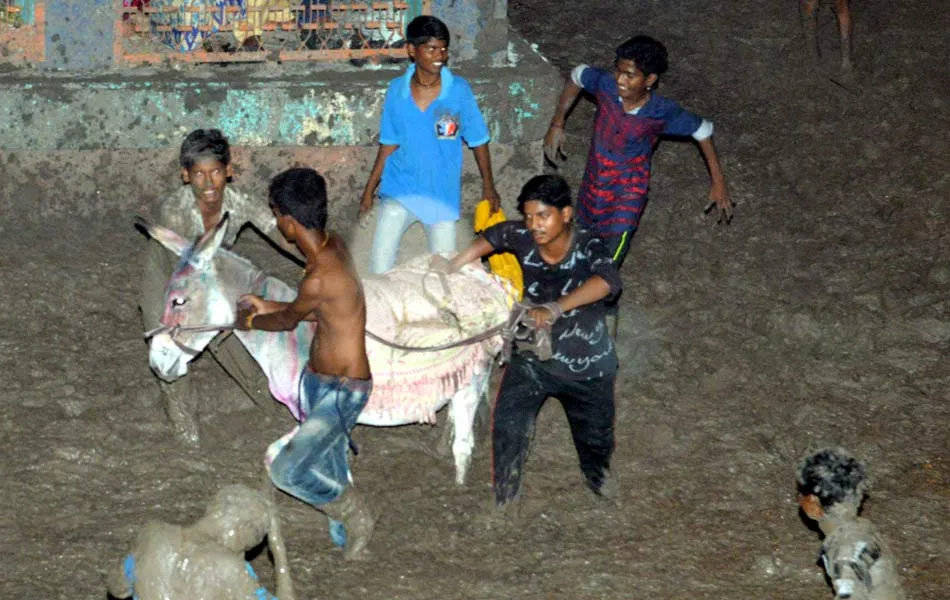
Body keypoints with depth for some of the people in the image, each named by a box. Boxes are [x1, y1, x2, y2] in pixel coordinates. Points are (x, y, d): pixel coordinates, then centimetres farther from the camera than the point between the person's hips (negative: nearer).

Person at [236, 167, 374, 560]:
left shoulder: (319, 278, -31)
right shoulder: (333, 244, -3)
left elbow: (288, 320, -10)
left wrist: (250, 322, 10)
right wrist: (267, 306, 17)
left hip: (342, 391, -9)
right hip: (318, 380, 9)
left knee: (288, 472, -9)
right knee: (329, 471, 19)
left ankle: (357, 518, 12)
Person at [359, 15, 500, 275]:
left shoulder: (459, 90, -9)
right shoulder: (396, 90, -4)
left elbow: (478, 141, 1)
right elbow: (389, 144, 5)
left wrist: (488, 186, 7)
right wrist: (369, 190, 6)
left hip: (442, 194, -1)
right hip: (400, 190, 1)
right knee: (380, 263, -4)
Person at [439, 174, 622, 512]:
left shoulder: (588, 246, -27)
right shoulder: (523, 239, -17)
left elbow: (608, 280, -49)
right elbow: (491, 238, 6)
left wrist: (556, 308, -59)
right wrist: (451, 269, -3)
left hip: (586, 365, -2)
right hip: (531, 357, 2)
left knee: (595, 432, 19)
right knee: (508, 425, -13)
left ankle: (598, 475, 53)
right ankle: (505, 501, 6)